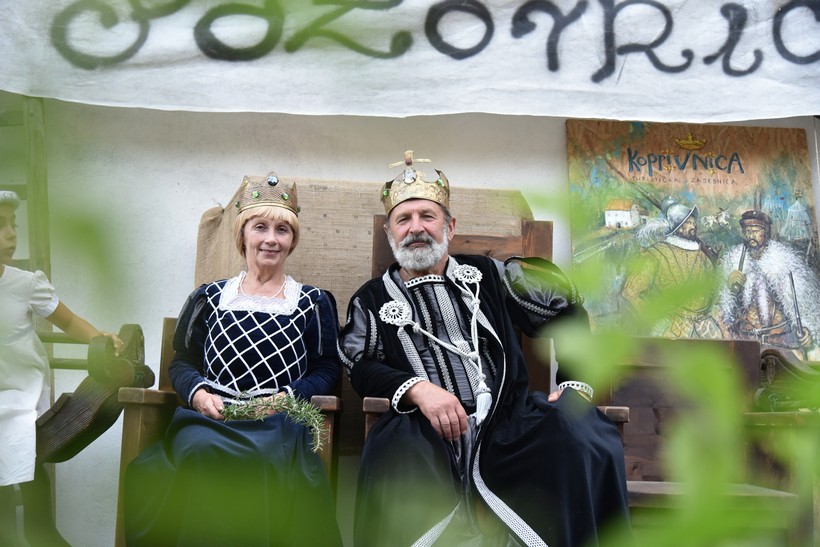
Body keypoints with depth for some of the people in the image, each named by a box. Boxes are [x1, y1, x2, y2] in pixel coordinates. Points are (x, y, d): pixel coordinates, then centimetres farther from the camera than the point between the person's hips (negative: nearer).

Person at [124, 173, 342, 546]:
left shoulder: (313, 303, 16)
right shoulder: (210, 298, 20)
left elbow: (326, 370, 10)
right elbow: (182, 362, 19)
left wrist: (286, 396, -8)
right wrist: (197, 393, -3)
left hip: (278, 420, -1)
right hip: (209, 415, 2)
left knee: (265, 457, -38)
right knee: (198, 449, -36)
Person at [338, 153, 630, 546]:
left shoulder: (487, 275, 19)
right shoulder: (372, 300, 18)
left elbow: (564, 309, 21)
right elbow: (360, 366, 5)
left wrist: (576, 384, 8)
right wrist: (416, 388, -13)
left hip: (506, 419, 2)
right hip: (426, 428, -2)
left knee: (578, 433, -30)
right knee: (394, 458, -39)